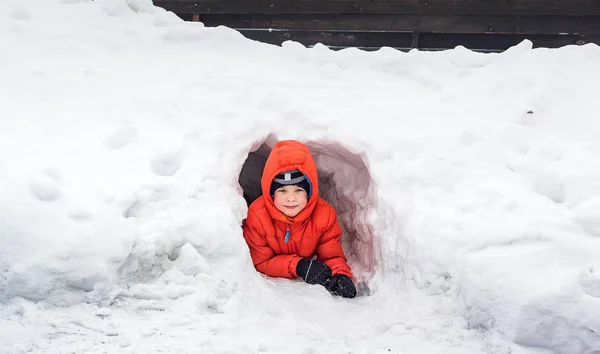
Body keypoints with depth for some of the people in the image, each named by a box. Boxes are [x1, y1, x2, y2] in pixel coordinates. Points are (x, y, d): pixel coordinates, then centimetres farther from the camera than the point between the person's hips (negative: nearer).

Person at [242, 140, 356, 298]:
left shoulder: (325, 214, -19)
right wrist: (298, 266, -37)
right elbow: (260, 262, -21)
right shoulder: (256, 215, -25)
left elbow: (332, 256, -14)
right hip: (269, 282, -2)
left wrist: (340, 276, -38)